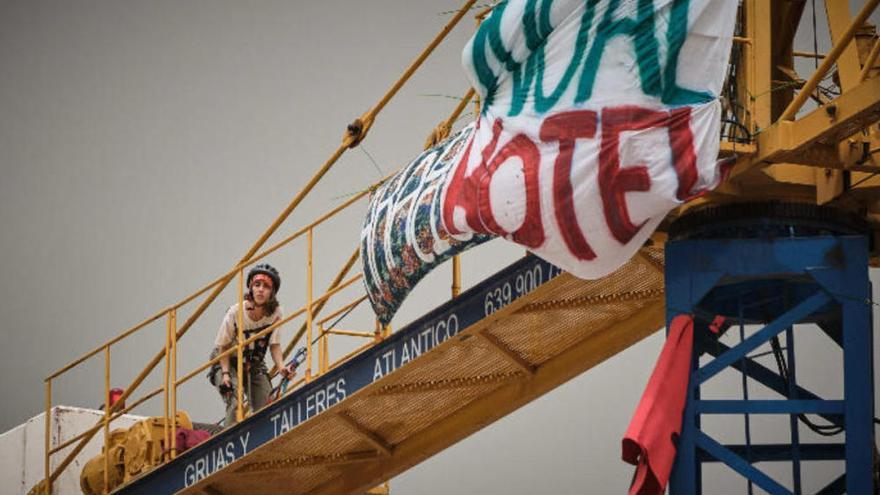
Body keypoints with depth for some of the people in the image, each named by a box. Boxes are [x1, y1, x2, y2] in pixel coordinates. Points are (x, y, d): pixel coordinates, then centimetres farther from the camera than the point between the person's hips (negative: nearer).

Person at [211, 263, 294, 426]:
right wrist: (225, 374, -25)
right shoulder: (235, 313, -25)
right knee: (235, 403, -26)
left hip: (255, 364, 3)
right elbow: (223, 346, -15)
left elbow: (274, 344, -9)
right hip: (228, 362, -3)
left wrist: (281, 367, -26)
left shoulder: (275, 313, -17)